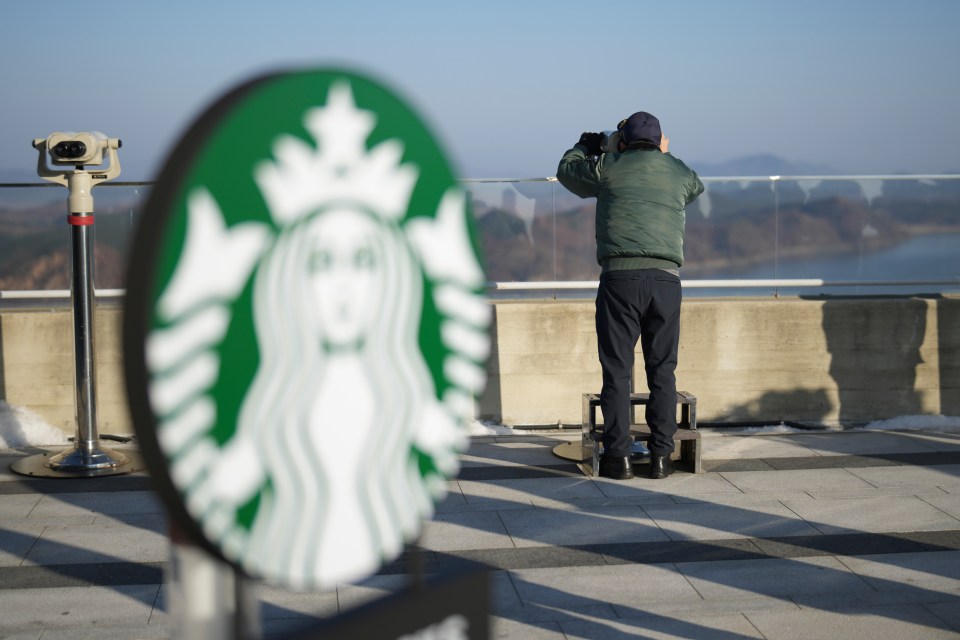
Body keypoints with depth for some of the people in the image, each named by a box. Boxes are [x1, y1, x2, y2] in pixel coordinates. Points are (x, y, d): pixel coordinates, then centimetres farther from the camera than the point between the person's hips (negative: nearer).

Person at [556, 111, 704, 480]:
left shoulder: (608, 167, 8)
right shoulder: (678, 173, 16)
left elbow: (567, 170, 26)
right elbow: (696, 188, 40)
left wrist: (590, 144, 42)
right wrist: (666, 155, 45)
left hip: (619, 274, -2)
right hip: (665, 277, 2)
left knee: (617, 369, 1)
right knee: (662, 370, 8)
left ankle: (618, 456, 1)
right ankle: (661, 455, 8)